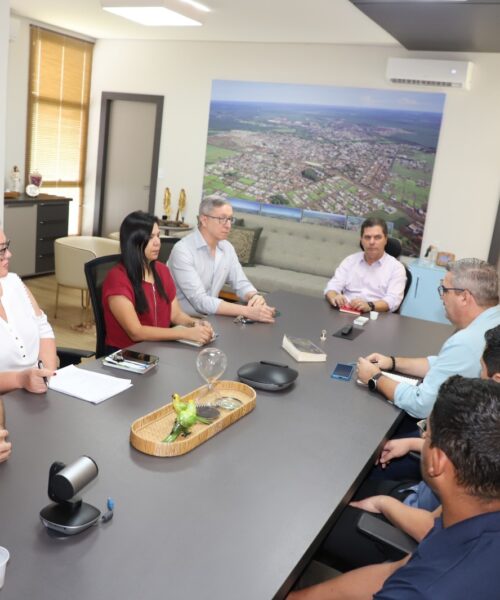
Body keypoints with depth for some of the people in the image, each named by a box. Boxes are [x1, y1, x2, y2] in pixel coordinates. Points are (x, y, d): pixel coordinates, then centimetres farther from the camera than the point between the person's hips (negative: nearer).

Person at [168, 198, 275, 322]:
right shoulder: (182, 250, -19)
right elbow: (200, 301, -26)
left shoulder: (227, 248, 3)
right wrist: (247, 311, -32)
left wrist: (255, 297, -17)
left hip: (209, 318, 6)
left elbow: (242, 284, 7)